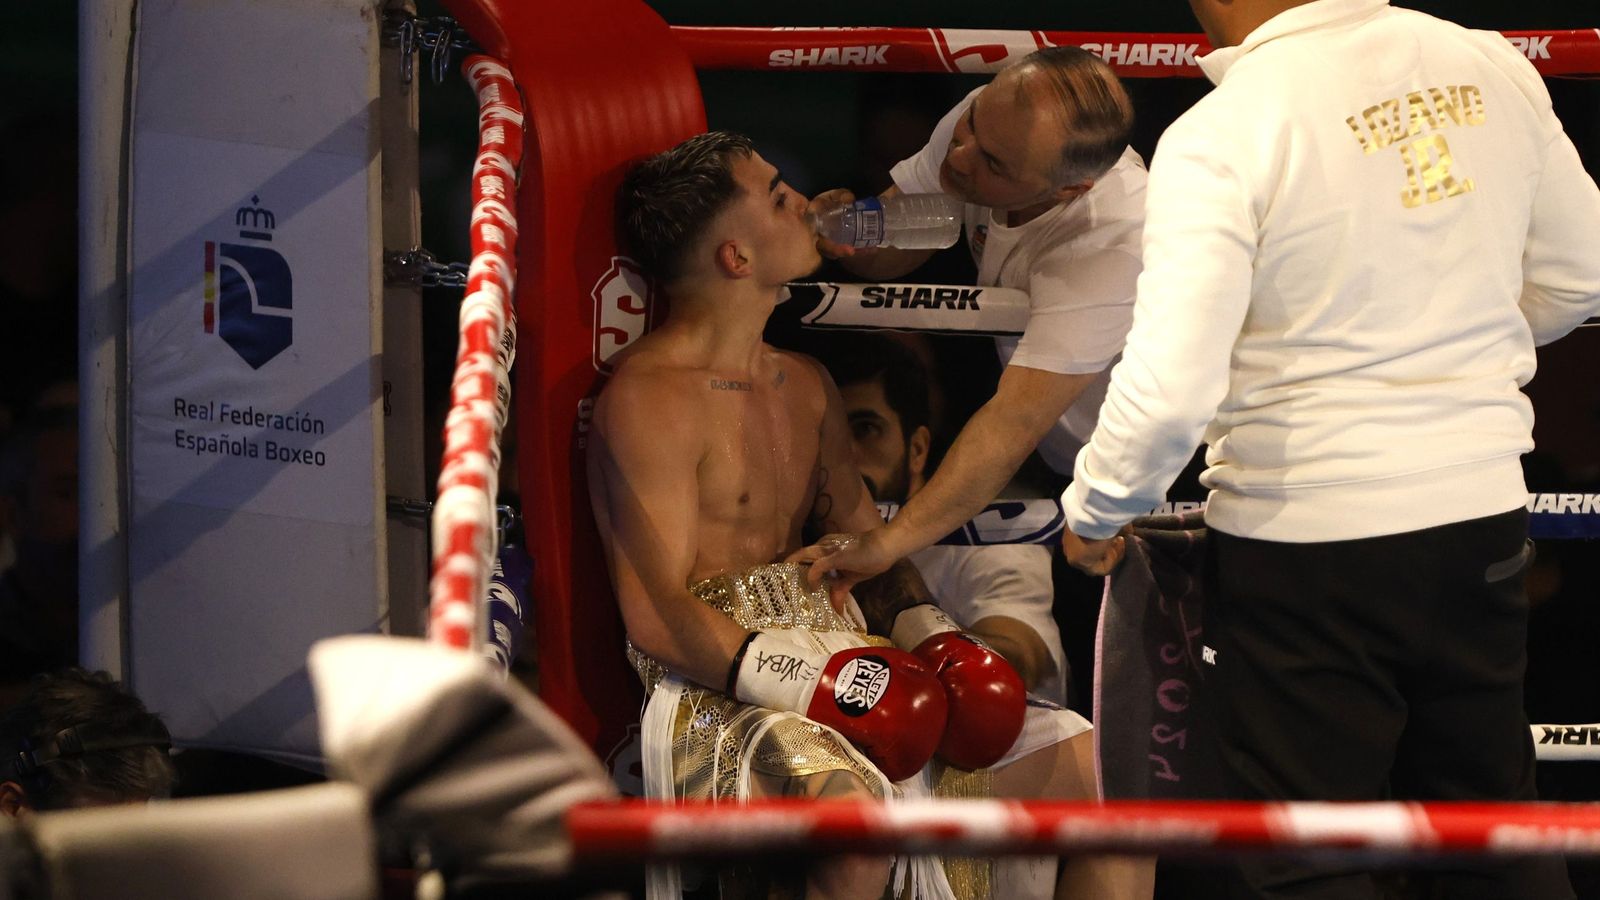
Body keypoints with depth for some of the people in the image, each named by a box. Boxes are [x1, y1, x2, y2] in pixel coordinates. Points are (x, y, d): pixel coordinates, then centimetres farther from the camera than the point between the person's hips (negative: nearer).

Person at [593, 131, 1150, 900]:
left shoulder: (805, 385, 20)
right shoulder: (647, 397, -8)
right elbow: (656, 615, -14)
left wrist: (933, 641, 2)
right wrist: (815, 684, -23)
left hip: (839, 656, 8)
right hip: (716, 693, -8)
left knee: (1091, 763, -6)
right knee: (852, 807, -40)